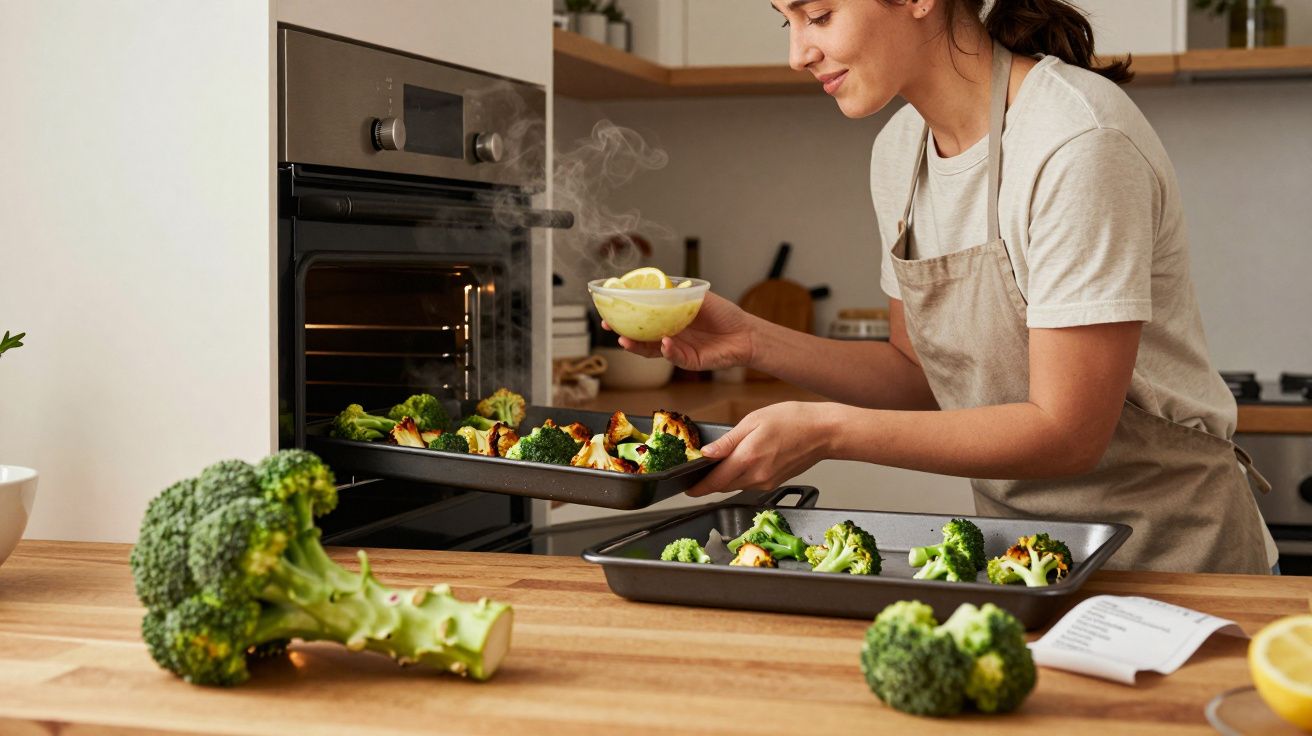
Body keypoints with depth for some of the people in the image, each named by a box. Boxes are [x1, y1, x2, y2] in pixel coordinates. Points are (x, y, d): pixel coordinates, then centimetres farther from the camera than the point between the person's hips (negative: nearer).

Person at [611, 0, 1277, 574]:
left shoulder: (1078, 143, -21)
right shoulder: (899, 150, 2)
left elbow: (1067, 433, -22)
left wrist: (829, 432, -24)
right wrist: (754, 343, -4)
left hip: (1164, 547, -6)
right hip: (1016, 540, 6)